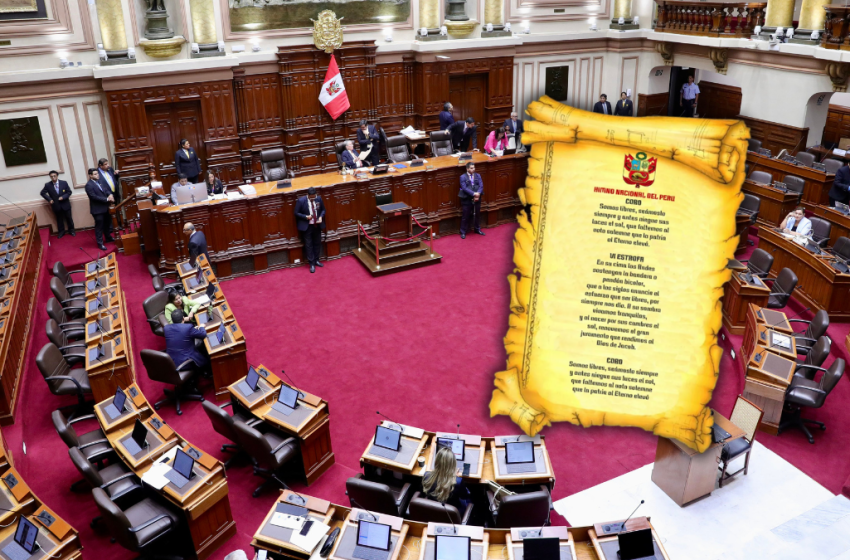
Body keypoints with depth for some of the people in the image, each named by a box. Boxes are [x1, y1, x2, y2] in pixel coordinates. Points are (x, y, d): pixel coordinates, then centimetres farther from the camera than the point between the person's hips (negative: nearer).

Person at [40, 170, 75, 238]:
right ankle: (61, 232, 26)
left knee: (69, 218, 12)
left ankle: (71, 230, 29)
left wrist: (63, 197, -19)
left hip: (65, 204, 0)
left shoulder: (64, 183, -7)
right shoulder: (47, 185, -8)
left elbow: (69, 192, -3)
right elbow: (42, 193, 3)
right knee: (59, 219, 13)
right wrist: (49, 199, -10)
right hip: (56, 205, 0)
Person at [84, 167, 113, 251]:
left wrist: (110, 194, -13)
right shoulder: (89, 185, -18)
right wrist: (107, 199, -22)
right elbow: (94, 197, -24)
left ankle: (108, 238, 38)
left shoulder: (99, 181, 8)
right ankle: (100, 243, 5)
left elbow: (106, 189, 9)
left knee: (107, 224, 21)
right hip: (97, 209, -8)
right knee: (99, 226, -1)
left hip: (105, 207, 8)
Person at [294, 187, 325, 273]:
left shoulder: (319, 199, -6)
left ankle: (316, 260, 31)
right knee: (309, 245, 2)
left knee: (317, 243, 14)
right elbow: (296, 213, -8)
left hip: (317, 225, 4)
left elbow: (323, 210, 8)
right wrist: (306, 217, -21)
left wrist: (321, 216, -12)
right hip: (307, 226, -4)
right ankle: (312, 264, 11)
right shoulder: (301, 201, -16)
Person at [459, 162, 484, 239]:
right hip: (467, 199, -4)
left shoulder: (478, 176, 6)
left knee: (477, 214, 15)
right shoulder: (463, 177, -6)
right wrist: (474, 194, -24)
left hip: (477, 198, 4)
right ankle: (463, 232, 12)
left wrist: (478, 193, -20)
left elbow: (481, 186, -1)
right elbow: (464, 188, -16)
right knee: (465, 216, 2)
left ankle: (477, 229, 33)